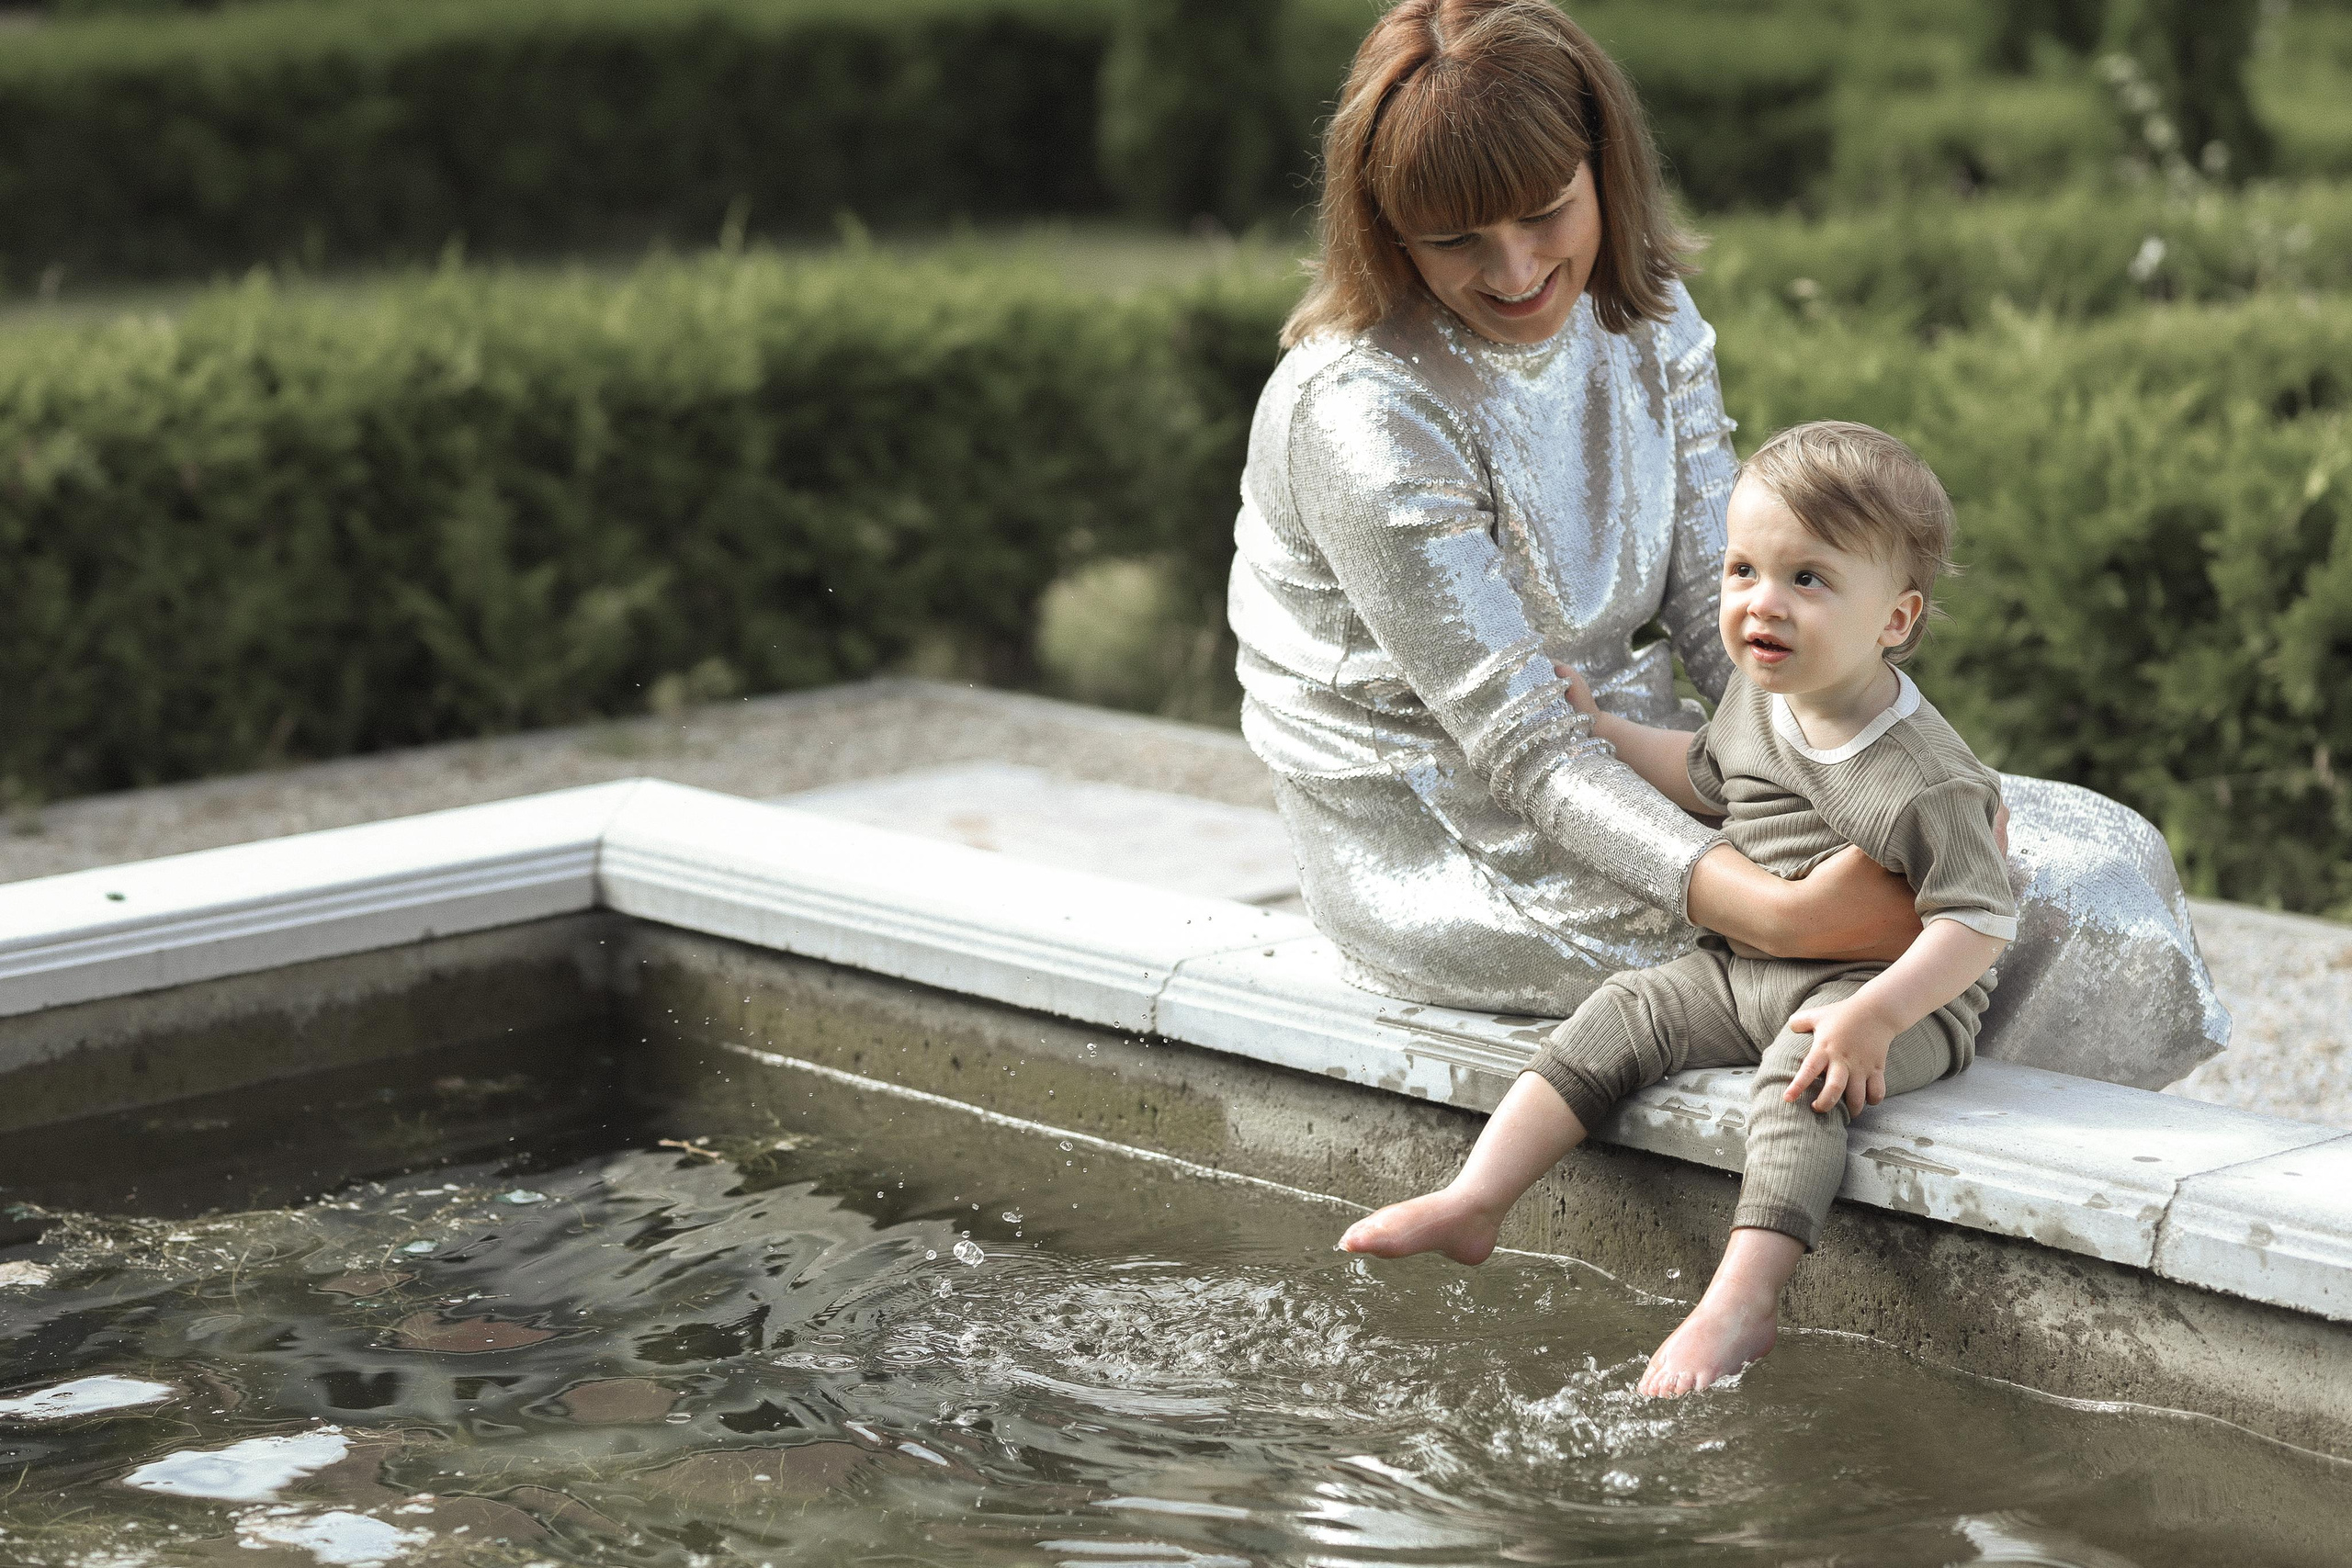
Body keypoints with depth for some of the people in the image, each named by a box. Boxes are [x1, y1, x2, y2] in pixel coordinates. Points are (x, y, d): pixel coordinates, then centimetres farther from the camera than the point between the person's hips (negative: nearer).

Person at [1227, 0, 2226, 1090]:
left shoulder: (1644, 319, 0)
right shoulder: (1363, 417, -24)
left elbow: (1725, 612, 0)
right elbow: (1526, 748, -25)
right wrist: (1779, 915, -37)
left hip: (1627, 770, 8)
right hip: (1455, 865, -7)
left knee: (2096, 861, -2)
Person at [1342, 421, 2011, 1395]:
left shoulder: (1922, 777, -22)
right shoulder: (1757, 695, 4)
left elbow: (1981, 923, -23)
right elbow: (1707, 777, 27)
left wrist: (1874, 1015, -34)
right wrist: (1598, 729, 22)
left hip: (1899, 996, -8)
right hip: (1742, 967, 8)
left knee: (1800, 1077, -33)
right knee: (1619, 1017, -7)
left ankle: (1740, 1301, -42)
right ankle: (1472, 1205, -10)